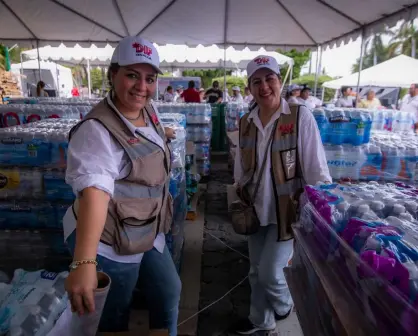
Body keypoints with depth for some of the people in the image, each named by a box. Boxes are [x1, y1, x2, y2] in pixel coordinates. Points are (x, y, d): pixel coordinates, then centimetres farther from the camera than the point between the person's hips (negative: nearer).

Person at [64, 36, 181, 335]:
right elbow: (93, 191, -43)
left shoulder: (149, 110, 1)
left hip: (147, 233, 8)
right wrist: (84, 263, -51)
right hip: (107, 243, -8)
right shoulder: (97, 130, -26)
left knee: (169, 292, 22)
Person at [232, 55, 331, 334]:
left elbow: (316, 167, -13)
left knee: (269, 271, 2)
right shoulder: (246, 123, 1)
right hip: (257, 208, 5)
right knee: (257, 270, 16)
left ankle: (284, 305, 38)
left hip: (287, 209, -5)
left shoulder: (300, 116, -14)